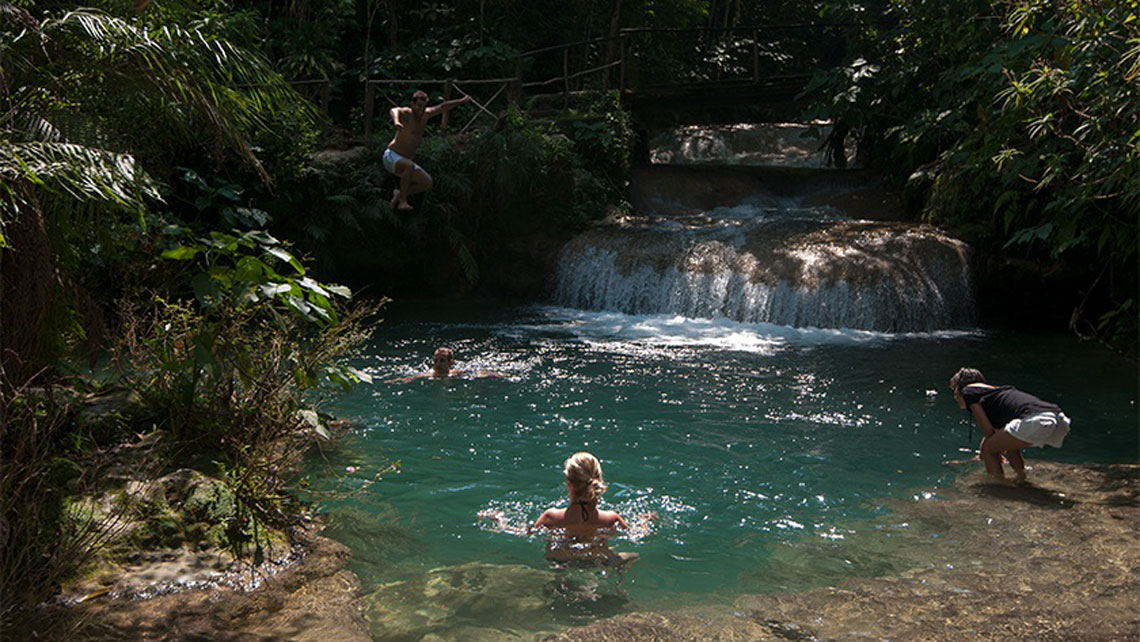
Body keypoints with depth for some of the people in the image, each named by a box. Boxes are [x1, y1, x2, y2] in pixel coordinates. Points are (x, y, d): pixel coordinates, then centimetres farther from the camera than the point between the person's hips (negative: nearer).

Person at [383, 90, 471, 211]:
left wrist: (462, 101, 24)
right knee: (409, 166, -39)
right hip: (391, 157, -8)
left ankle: (399, 194, 12)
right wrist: (396, 121, -63)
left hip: (407, 161, 8)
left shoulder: (426, 114, 4)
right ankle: (402, 201, -26)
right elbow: (394, 110, -40)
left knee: (427, 183, -4)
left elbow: (443, 107, 18)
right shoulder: (406, 113, -17)